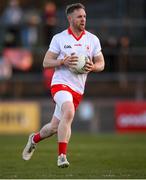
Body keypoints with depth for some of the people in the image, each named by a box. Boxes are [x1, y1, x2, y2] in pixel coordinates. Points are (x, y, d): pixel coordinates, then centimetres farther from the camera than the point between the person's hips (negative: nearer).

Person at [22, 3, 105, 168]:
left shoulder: (93, 40, 8)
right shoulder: (59, 38, 0)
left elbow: (101, 64, 13)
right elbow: (46, 62, 0)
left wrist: (92, 67, -10)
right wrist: (63, 62, -18)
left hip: (78, 89, 4)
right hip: (61, 84, -4)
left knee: (54, 127, 9)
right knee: (69, 112, -32)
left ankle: (35, 139, 42)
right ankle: (62, 156, -26)